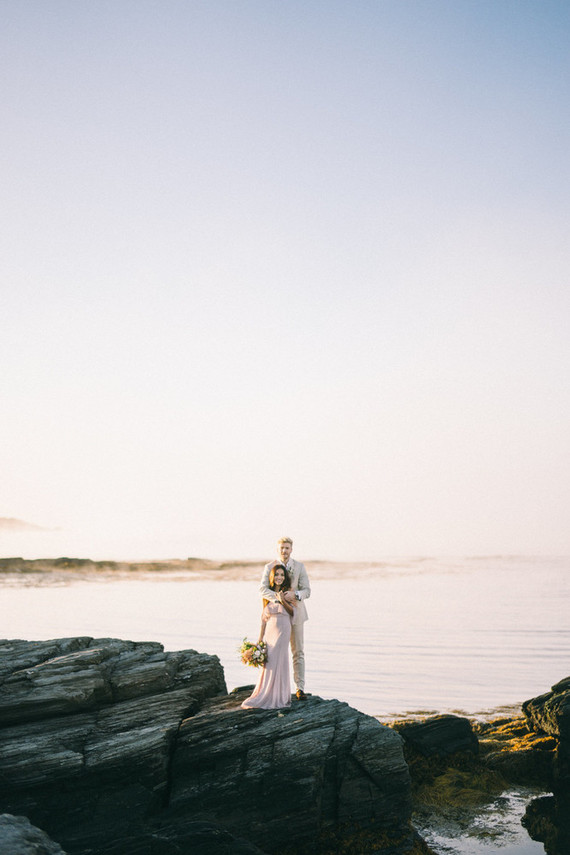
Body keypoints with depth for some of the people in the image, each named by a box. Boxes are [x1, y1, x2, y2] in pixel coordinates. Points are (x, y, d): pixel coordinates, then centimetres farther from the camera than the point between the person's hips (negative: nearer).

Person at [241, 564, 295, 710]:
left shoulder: (288, 593, 2)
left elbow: (292, 612, 3)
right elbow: (264, 617, 11)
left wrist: (283, 601, -13)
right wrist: (260, 637, 9)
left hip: (283, 630, -4)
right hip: (269, 630, 4)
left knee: (276, 661, -5)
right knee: (268, 662, 2)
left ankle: (272, 698, 3)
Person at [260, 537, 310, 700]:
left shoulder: (299, 567, 1)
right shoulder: (269, 567, -1)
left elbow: (307, 591, -4)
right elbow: (263, 589, -14)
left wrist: (295, 594, -27)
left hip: (296, 613, 0)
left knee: (298, 651, 1)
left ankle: (300, 688, 6)